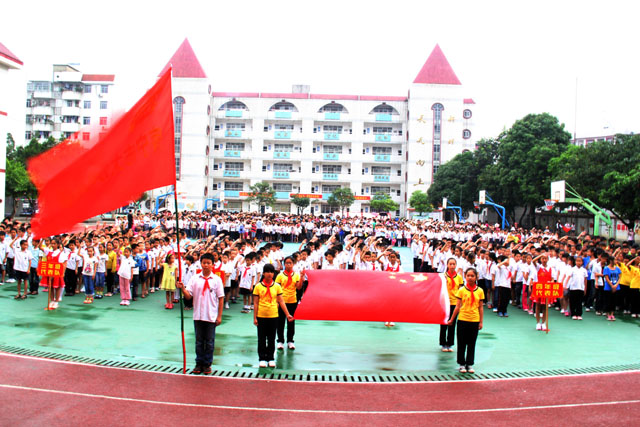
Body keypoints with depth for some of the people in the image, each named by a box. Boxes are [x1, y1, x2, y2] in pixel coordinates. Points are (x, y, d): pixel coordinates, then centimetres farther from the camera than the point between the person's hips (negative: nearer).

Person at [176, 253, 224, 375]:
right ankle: (199, 364, 20)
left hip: (211, 317, -1)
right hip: (198, 316, 2)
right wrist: (182, 288, -22)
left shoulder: (217, 279, -2)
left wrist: (219, 316, -4)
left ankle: (207, 364, 17)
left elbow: (221, 299, -1)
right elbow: (188, 296, -2)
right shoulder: (195, 278, 2)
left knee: (209, 342, 7)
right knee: (199, 341, 10)